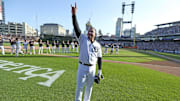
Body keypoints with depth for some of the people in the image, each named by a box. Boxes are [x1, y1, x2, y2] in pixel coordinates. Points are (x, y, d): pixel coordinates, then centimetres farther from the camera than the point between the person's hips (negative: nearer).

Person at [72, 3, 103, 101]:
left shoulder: (98, 45, 1)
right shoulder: (83, 39, -4)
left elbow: (99, 58, 7)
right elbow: (76, 28, -17)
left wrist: (100, 69, 3)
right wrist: (74, 14, -29)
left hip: (92, 68, 3)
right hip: (82, 67, -2)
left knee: (89, 87, 18)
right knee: (79, 87, 9)